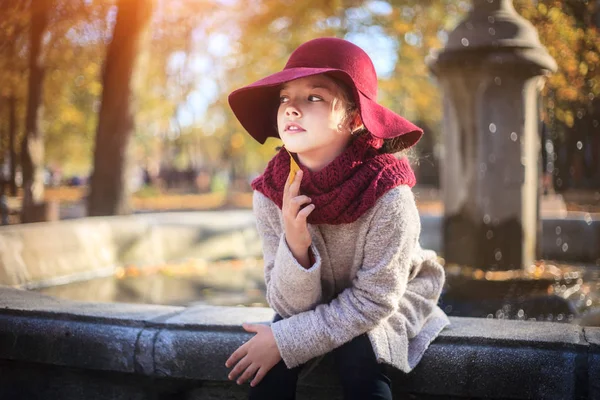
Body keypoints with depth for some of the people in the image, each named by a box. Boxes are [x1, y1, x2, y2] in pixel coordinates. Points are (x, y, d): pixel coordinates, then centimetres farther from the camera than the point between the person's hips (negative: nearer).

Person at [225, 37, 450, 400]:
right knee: (265, 362, -21)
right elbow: (292, 307, -17)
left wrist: (285, 340, -25)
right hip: (319, 303, 3)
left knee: (357, 354, -29)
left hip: (392, 301, -2)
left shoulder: (387, 194, -30)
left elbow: (374, 299, -22)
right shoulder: (271, 193, -20)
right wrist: (295, 247, -37)